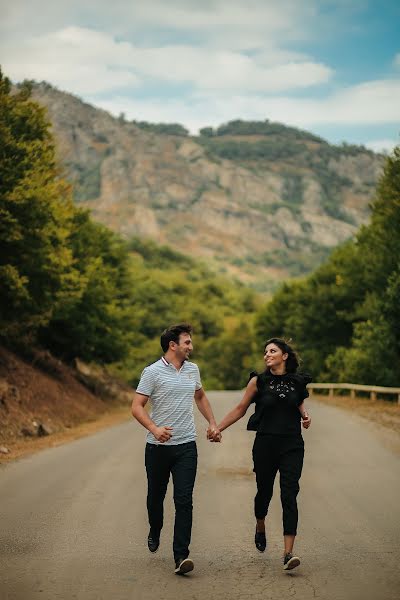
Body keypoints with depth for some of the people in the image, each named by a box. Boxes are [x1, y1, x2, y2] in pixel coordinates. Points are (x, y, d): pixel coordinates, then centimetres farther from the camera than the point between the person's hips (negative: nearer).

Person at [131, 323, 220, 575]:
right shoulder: (153, 372, -8)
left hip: (186, 446, 2)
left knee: (184, 501, -9)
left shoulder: (193, 369, 8)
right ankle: (155, 533, 45)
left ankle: (181, 556, -12)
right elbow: (137, 406, -12)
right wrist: (154, 428, -27)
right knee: (156, 496, 16)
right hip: (158, 447, -2)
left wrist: (212, 423, 18)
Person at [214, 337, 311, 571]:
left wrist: (306, 416, 0)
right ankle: (260, 528, 46)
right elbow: (240, 409, 6)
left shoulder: (298, 381, 4)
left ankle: (288, 553, -11)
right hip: (265, 444, 0)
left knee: (289, 496, -9)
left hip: (292, 446, 0)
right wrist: (218, 428, 4)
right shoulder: (258, 381, 0)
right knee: (264, 491, 13)